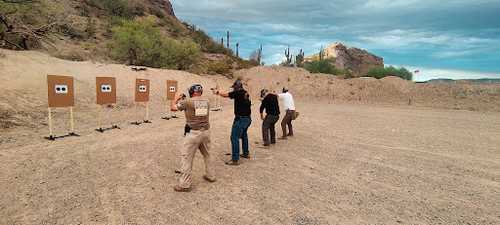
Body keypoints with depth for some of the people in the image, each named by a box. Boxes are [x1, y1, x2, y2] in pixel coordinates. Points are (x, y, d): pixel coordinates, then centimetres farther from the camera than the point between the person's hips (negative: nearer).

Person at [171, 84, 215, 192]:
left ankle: (185, 184, 9)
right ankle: (210, 176, 35)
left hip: (193, 133, -5)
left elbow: (172, 107, 0)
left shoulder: (188, 102, -12)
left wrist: (177, 98, 18)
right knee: (207, 155, 22)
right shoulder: (207, 101, 3)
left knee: (187, 158, 3)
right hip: (206, 131, 6)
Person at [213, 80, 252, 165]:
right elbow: (228, 95, 17)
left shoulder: (238, 93, -14)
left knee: (234, 138, -4)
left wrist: (217, 91, 11)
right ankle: (246, 153, 39)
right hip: (248, 119, 10)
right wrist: (219, 92, 15)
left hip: (240, 119, -10)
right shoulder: (245, 93, 12)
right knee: (244, 136, 26)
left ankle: (235, 159, -2)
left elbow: (226, 94, -6)